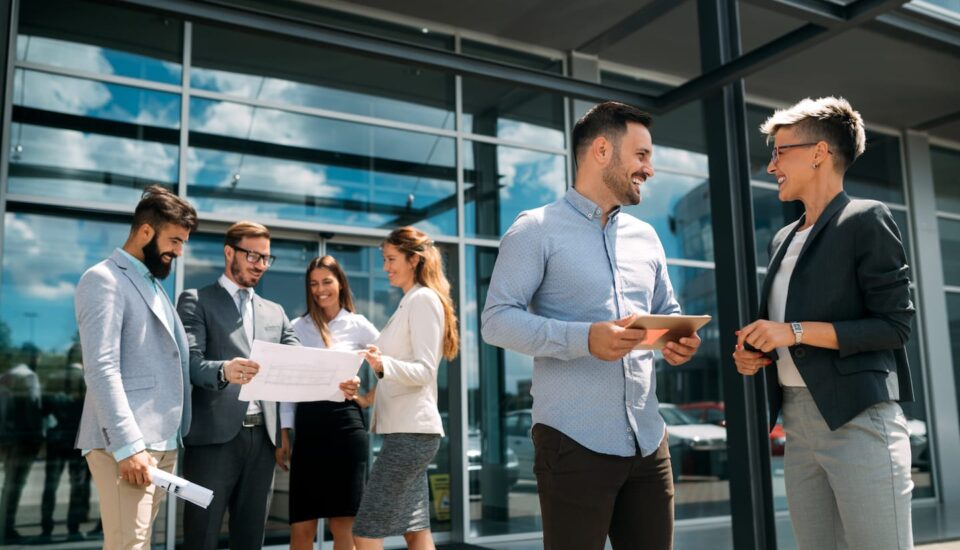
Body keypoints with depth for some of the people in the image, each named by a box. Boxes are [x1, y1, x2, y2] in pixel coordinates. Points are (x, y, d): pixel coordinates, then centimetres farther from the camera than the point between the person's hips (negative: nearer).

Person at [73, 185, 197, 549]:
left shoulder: (155, 285, 21)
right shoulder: (104, 280, -6)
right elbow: (101, 369, -16)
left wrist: (176, 434, 13)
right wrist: (127, 445, -21)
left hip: (162, 442, 8)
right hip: (128, 444, -8)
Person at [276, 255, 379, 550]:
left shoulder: (358, 325, 4)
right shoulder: (298, 327, 9)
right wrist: (283, 434, 3)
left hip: (345, 422, -2)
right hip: (308, 423, 2)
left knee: (343, 523, 1)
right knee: (301, 525, 2)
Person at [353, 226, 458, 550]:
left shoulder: (423, 298, -10)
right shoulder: (409, 302, 19)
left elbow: (425, 370, -19)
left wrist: (383, 365, -36)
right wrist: (368, 396, 17)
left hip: (411, 430, -10)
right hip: (405, 429, 10)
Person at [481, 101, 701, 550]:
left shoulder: (645, 236, 16)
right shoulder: (537, 230, -4)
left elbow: (668, 312, 22)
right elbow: (497, 320, -11)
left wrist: (680, 341, -2)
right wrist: (583, 339, -23)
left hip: (648, 441, 6)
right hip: (575, 442, -6)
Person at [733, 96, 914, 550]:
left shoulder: (866, 220, -4)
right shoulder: (783, 240, 18)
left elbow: (894, 324, -10)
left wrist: (796, 332, -16)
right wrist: (756, 353, 4)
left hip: (858, 419, -7)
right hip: (798, 422, 7)